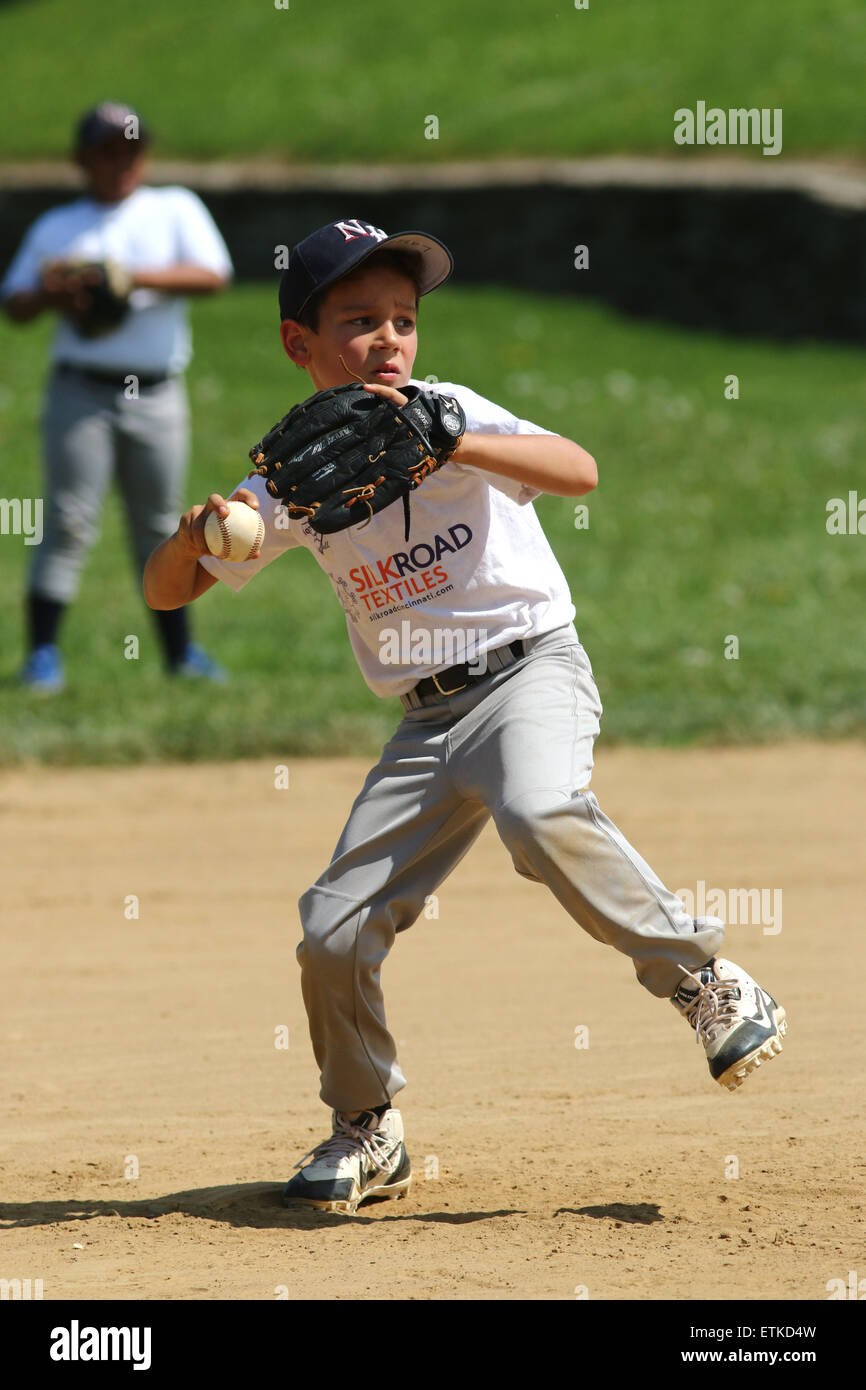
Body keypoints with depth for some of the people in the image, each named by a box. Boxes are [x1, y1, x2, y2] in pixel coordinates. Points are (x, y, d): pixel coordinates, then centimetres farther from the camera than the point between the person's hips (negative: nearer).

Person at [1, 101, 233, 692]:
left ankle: (181, 651, 15)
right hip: (81, 393, -1)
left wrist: (132, 276, -16)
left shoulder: (176, 210, 10)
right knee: (70, 522, -8)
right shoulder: (55, 228, 13)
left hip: (157, 395, 1)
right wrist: (48, 294, -11)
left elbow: (212, 275, -6)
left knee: (162, 527, 7)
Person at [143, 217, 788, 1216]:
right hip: (427, 721, 5)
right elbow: (165, 591, 6)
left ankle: (702, 977, -19)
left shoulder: (444, 412, -8)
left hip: (530, 671, -5)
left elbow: (579, 471, -24)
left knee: (539, 812, -36)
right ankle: (367, 1134, 21)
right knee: (333, 930, -2)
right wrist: (196, 532, -16)